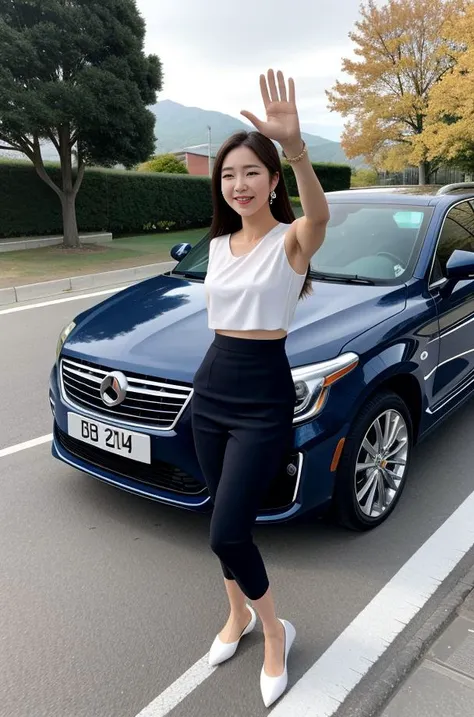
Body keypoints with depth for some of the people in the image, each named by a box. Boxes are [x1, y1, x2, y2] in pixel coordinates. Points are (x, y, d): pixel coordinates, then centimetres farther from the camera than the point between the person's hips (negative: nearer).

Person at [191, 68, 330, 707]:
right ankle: (239, 615, 41)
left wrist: (297, 149, -53)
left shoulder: (292, 240, -10)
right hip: (211, 389, 6)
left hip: (264, 398, -6)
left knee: (227, 534, -7)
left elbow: (320, 215, -35)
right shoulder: (219, 244, 10)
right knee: (226, 527, 16)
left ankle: (275, 632, 21)